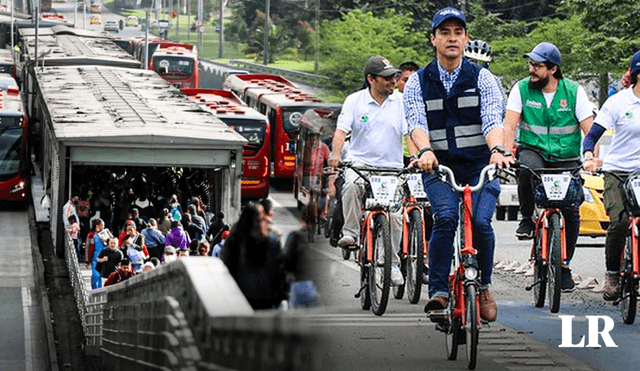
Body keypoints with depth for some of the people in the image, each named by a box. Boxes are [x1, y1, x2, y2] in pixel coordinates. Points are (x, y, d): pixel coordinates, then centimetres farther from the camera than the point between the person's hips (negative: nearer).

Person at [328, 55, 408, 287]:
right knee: (351, 186, -36)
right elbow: (341, 130, -8)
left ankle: (393, 264, 10)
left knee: (393, 215, -6)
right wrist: (336, 154, -27)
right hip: (360, 161, -1)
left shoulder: (401, 102, 2)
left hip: (391, 167, 1)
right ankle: (350, 233, -23)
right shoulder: (354, 101, 0)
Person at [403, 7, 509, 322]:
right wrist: (426, 151, -33)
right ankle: (438, 292, -20)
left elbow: (493, 120, -12)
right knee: (445, 218, -26)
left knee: (480, 222, -20)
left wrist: (497, 150, -33)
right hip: (438, 167, 0)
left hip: (480, 167, 0)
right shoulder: (417, 82, 5)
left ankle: (484, 287, 4)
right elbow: (416, 123, -11)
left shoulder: (483, 79, 3)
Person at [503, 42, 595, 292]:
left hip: (566, 158, 1)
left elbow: (590, 129, -9)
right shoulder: (522, 89, -4)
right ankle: (527, 218, -12)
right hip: (533, 151, -1)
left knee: (572, 211, -9)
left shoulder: (574, 91, -6)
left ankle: (564, 264, 8)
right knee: (528, 167, -37)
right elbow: (509, 124, -10)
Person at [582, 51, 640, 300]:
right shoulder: (618, 102, -2)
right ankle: (612, 274, -2)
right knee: (619, 222, -21)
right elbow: (592, 136, -1)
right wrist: (589, 156, -21)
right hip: (617, 171, -2)